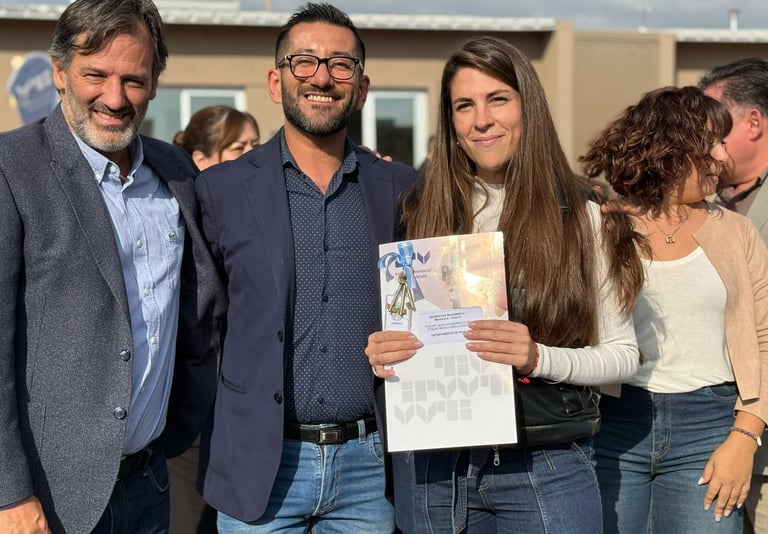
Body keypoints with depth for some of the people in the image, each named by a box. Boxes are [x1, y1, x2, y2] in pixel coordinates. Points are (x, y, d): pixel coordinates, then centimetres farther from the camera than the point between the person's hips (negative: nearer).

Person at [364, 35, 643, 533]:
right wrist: (381, 353, -10)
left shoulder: (582, 215, -2)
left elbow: (622, 353, -1)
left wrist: (538, 359, -18)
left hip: (546, 468, -2)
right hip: (432, 466, 2)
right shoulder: (420, 211, 4)